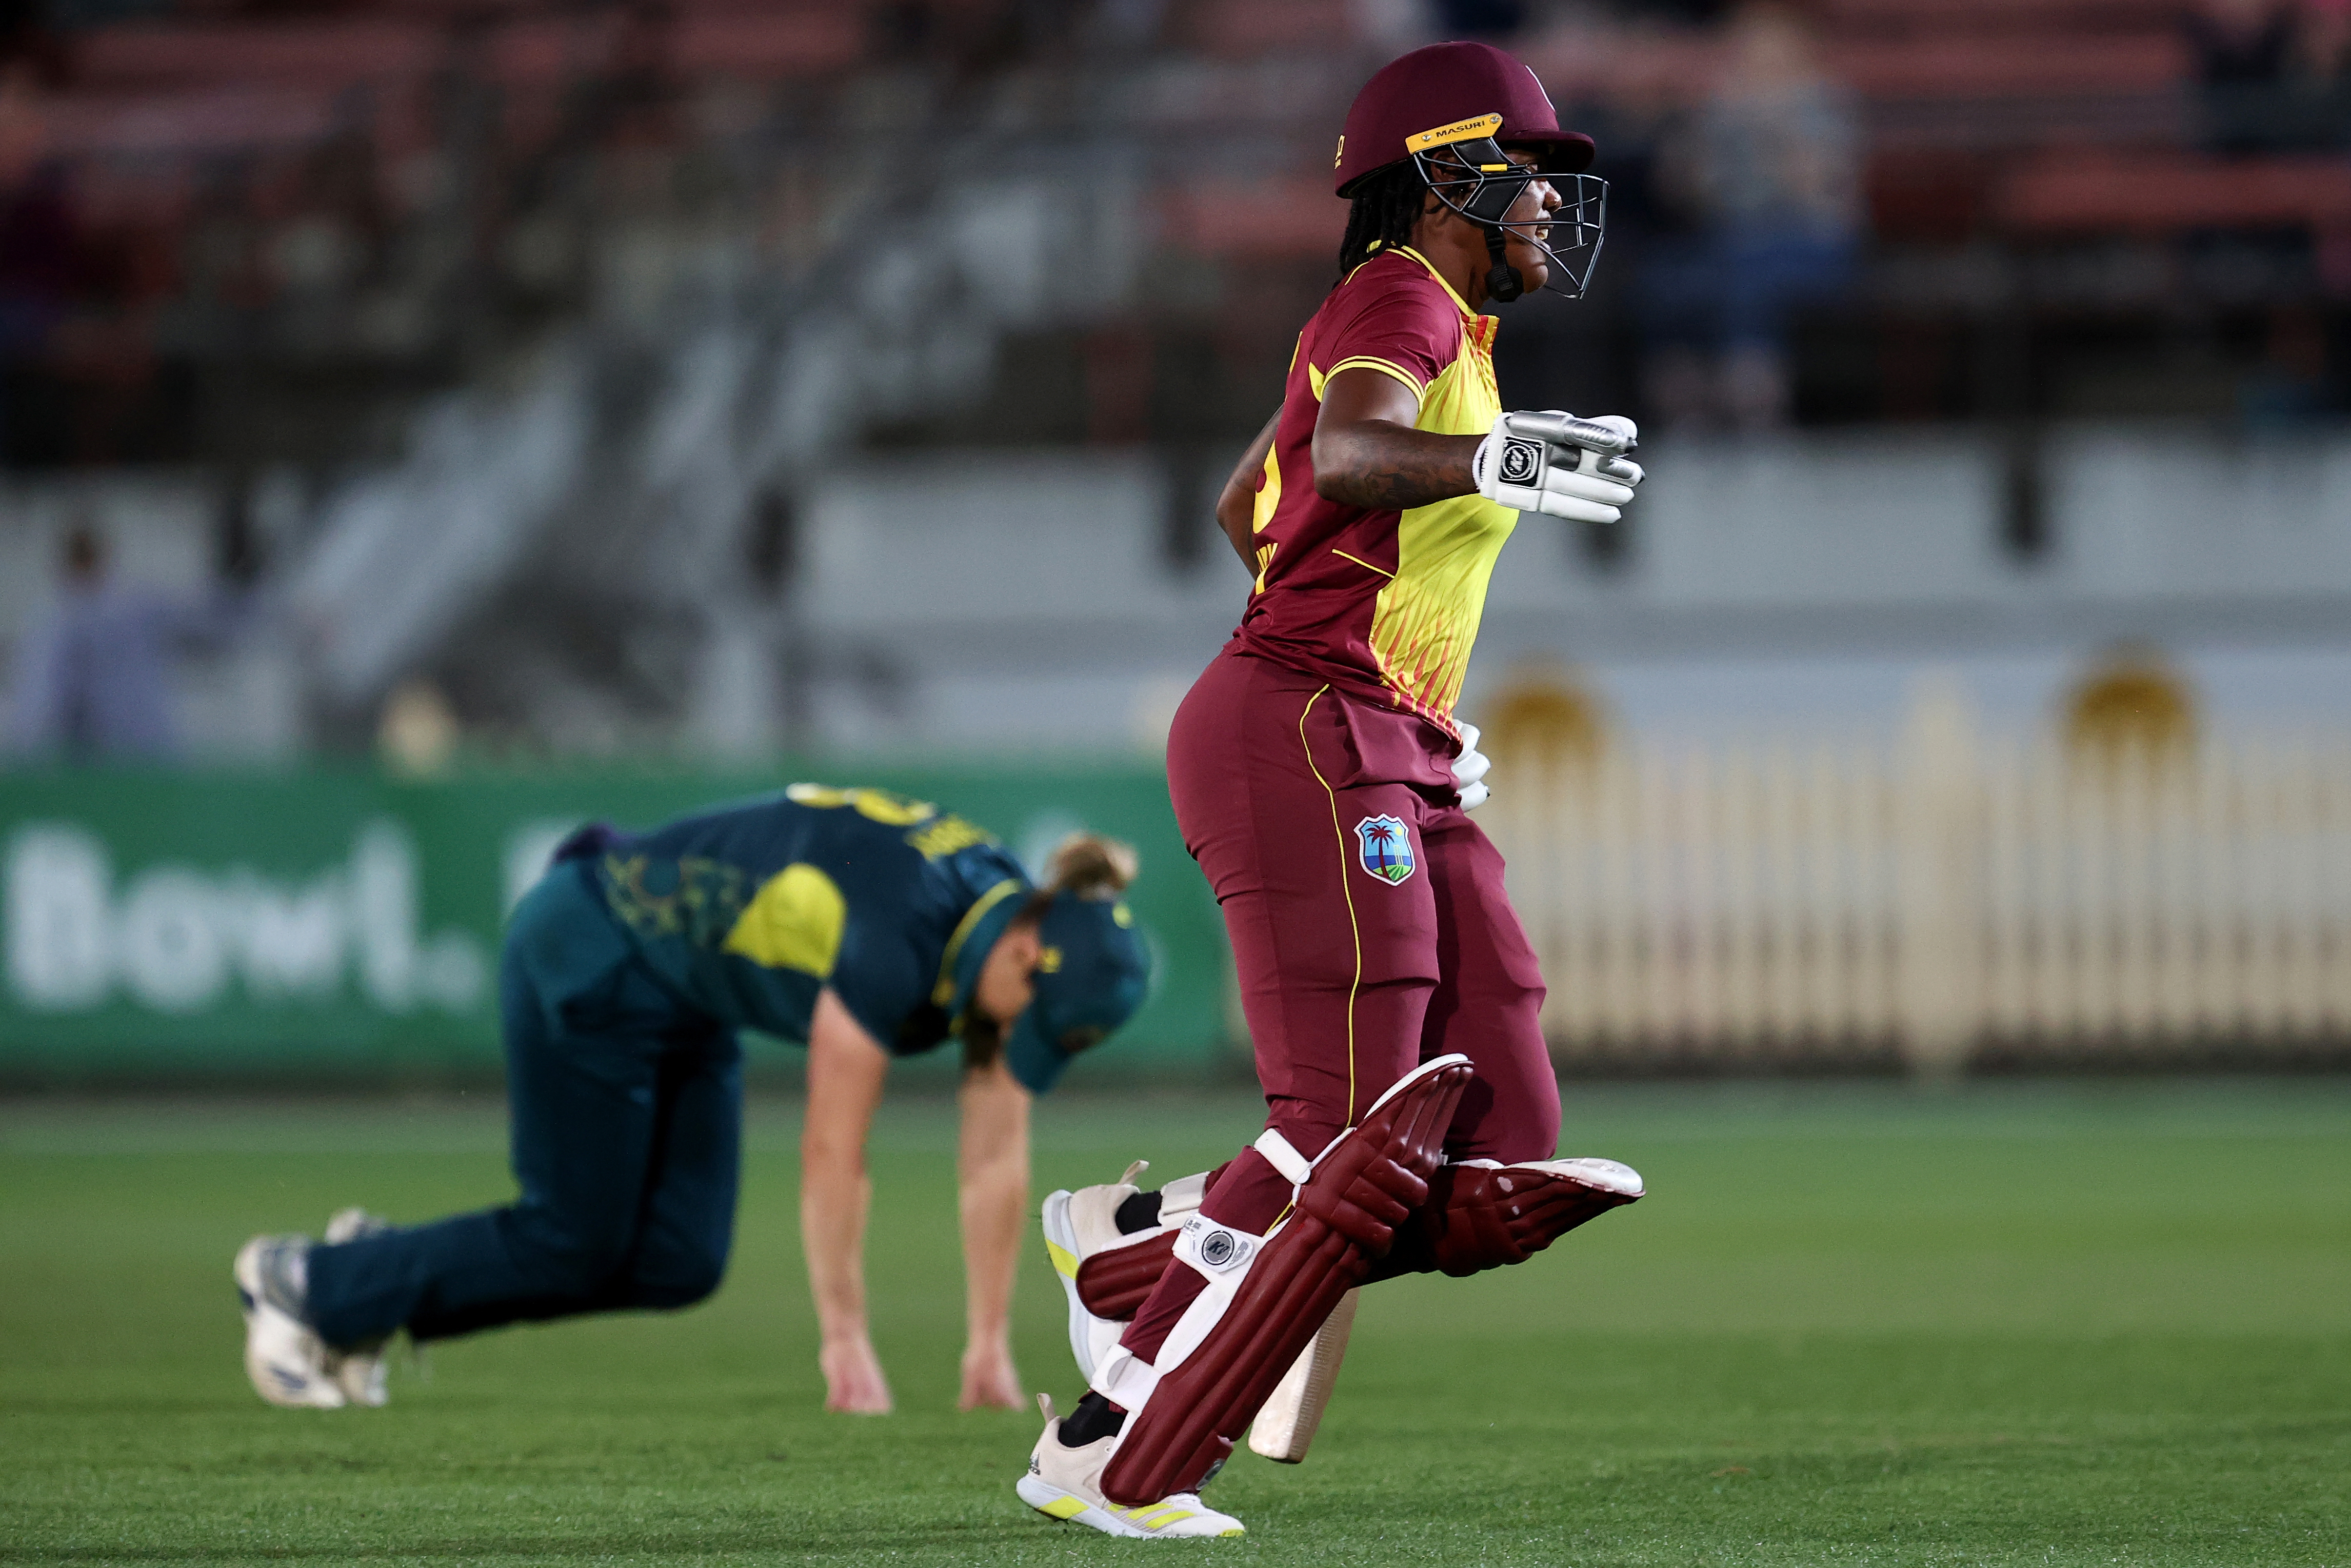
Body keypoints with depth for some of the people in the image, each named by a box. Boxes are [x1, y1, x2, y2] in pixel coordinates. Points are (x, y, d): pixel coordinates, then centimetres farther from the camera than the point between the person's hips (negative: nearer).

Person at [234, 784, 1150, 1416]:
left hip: (682, 1003, 9)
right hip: (588, 960, -9)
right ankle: (306, 1284, 13)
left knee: (679, 1264, 2)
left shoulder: (1019, 942, -10)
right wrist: (845, 1343, -26)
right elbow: (832, 1159, -30)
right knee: (574, 1245, -4)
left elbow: (997, 1162, -5)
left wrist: (991, 1345, -6)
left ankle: (378, 1264, 16)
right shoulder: (896, 942, -35)